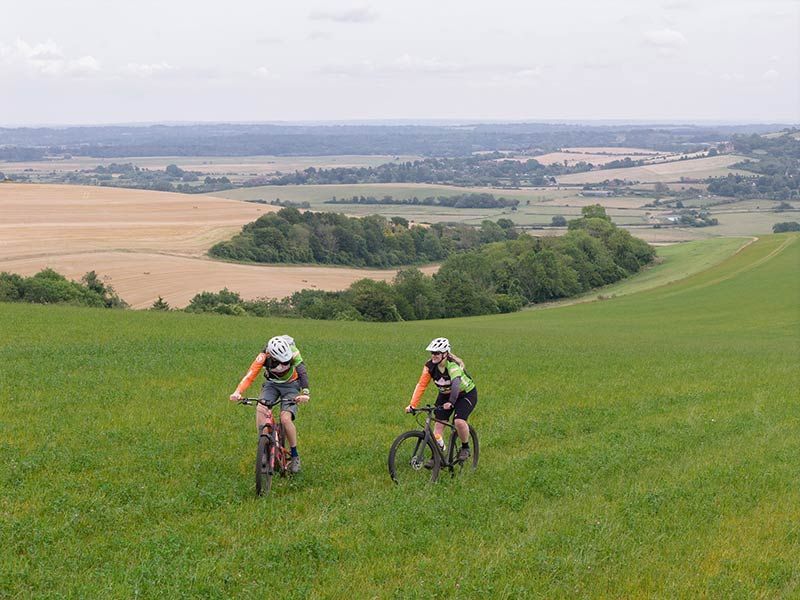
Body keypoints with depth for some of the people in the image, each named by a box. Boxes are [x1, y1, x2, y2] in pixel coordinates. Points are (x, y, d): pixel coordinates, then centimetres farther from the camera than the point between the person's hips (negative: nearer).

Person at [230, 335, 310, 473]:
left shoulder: (292, 353, -31)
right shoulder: (264, 356, -28)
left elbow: (302, 372, -39)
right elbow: (250, 375, -34)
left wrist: (305, 393, -56)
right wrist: (238, 392, -50)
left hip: (290, 385, -2)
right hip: (271, 384, 2)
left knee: (285, 418, -21)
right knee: (260, 410, -26)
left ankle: (295, 455, -1)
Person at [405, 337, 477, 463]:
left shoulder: (453, 365, -32)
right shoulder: (430, 366, -16)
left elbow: (456, 383, -47)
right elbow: (421, 385, -19)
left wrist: (451, 402, -62)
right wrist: (412, 405, -29)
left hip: (466, 393, -5)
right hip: (445, 394, 5)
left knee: (459, 421, -24)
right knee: (439, 423, -8)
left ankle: (465, 448, 0)